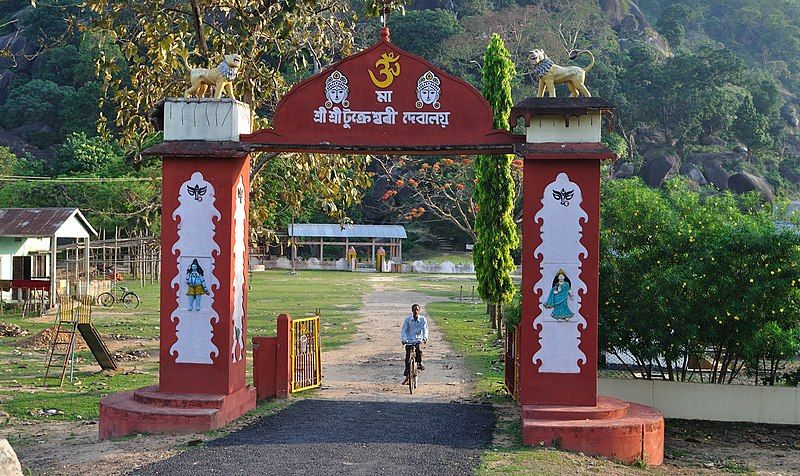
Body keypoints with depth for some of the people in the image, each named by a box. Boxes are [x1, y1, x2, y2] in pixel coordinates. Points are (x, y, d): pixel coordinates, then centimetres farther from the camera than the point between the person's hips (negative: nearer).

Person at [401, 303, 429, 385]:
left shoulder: (423, 319, 0)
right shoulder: (407, 319, 0)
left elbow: (425, 329, -10)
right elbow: (404, 330, -5)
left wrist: (425, 338, -28)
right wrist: (404, 339, -22)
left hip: (418, 340, -1)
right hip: (409, 341, 1)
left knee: (418, 350, -32)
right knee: (408, 357, -7)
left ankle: (419, 363, -2)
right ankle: (407, 377, 0)